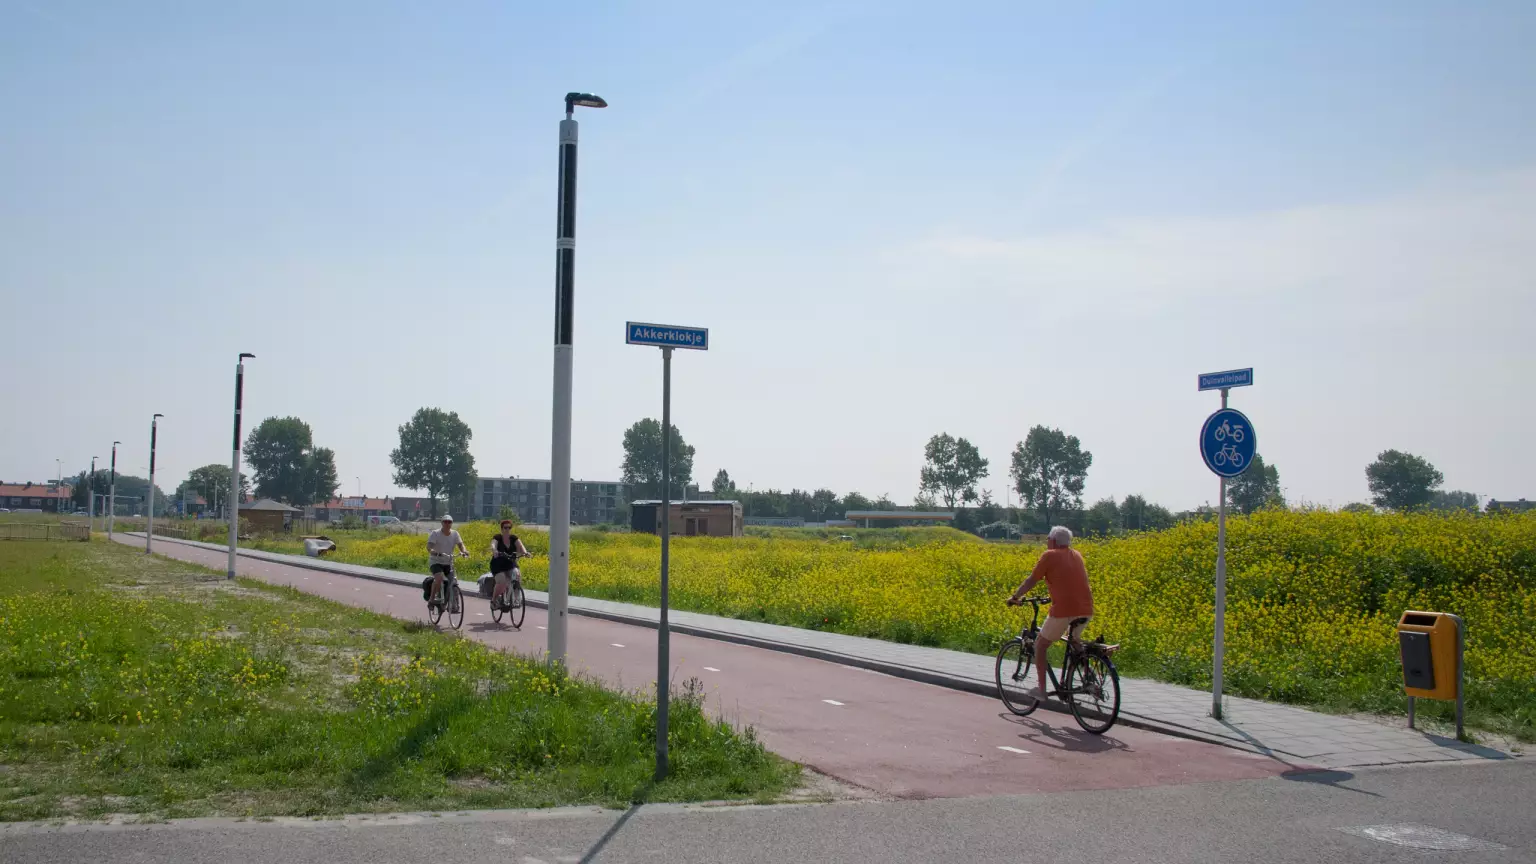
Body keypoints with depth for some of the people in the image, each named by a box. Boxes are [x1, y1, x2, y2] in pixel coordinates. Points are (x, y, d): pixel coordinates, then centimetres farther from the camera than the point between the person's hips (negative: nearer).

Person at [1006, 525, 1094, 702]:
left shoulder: (1049, 555, 1)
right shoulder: (1076, 555, 18)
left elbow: (1031, 581, 4)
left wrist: (1015, 597, 18)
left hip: (1063, 610, -6)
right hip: (1086, 610, 6)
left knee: (1040, 645, 13)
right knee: (1073, 642, 31)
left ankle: (1041, 689, 11)